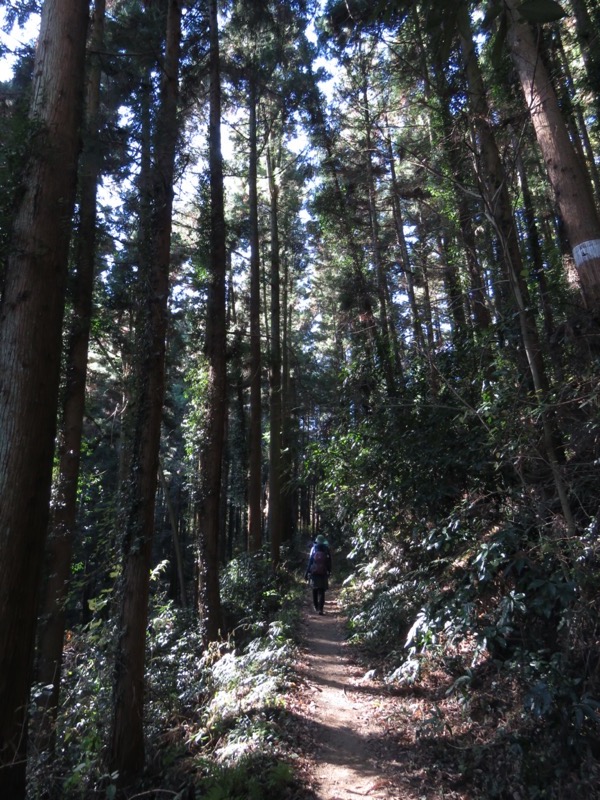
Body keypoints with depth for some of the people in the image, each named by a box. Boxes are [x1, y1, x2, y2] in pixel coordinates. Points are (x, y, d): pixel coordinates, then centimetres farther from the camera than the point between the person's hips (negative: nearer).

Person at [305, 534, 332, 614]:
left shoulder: (314, 549, -3)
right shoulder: (327, 550, -1)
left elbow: (310, 561, -3)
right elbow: (329, 563, 5)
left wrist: (307, 573, 1)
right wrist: (329, 572, 17)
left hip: (314, 573, 0)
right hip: (323, 574, 0)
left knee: (315, 590, 18)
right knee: (321, 591, 1)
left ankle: (316, 607, 26)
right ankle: (320, 608, -10)